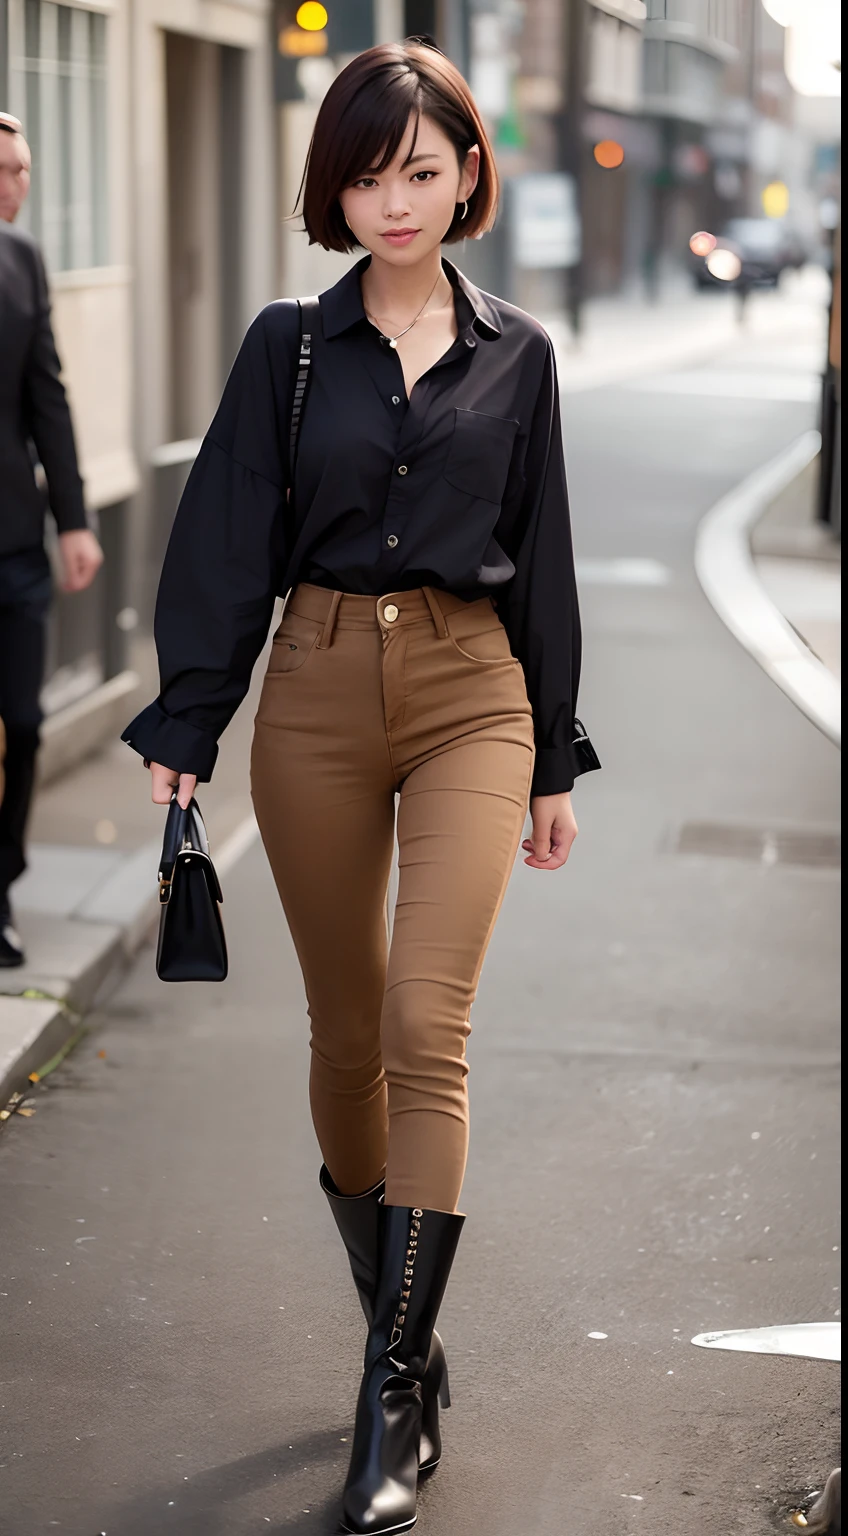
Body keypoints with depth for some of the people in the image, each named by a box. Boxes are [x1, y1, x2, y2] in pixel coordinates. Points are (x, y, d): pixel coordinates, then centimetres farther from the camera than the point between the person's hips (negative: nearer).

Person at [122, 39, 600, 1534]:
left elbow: (539, 564, 10)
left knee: (426, 1028, -14)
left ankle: (397, 1395, -9)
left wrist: (554, 759, 10)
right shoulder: (289, 346, 3)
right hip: (317, 696, 1)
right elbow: (227, 545, 2)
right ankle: (403, 1332, 27)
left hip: (471, 697, -1)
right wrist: (182, 729, -4)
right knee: (347, 1031, 9)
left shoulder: (515, 356, 5)